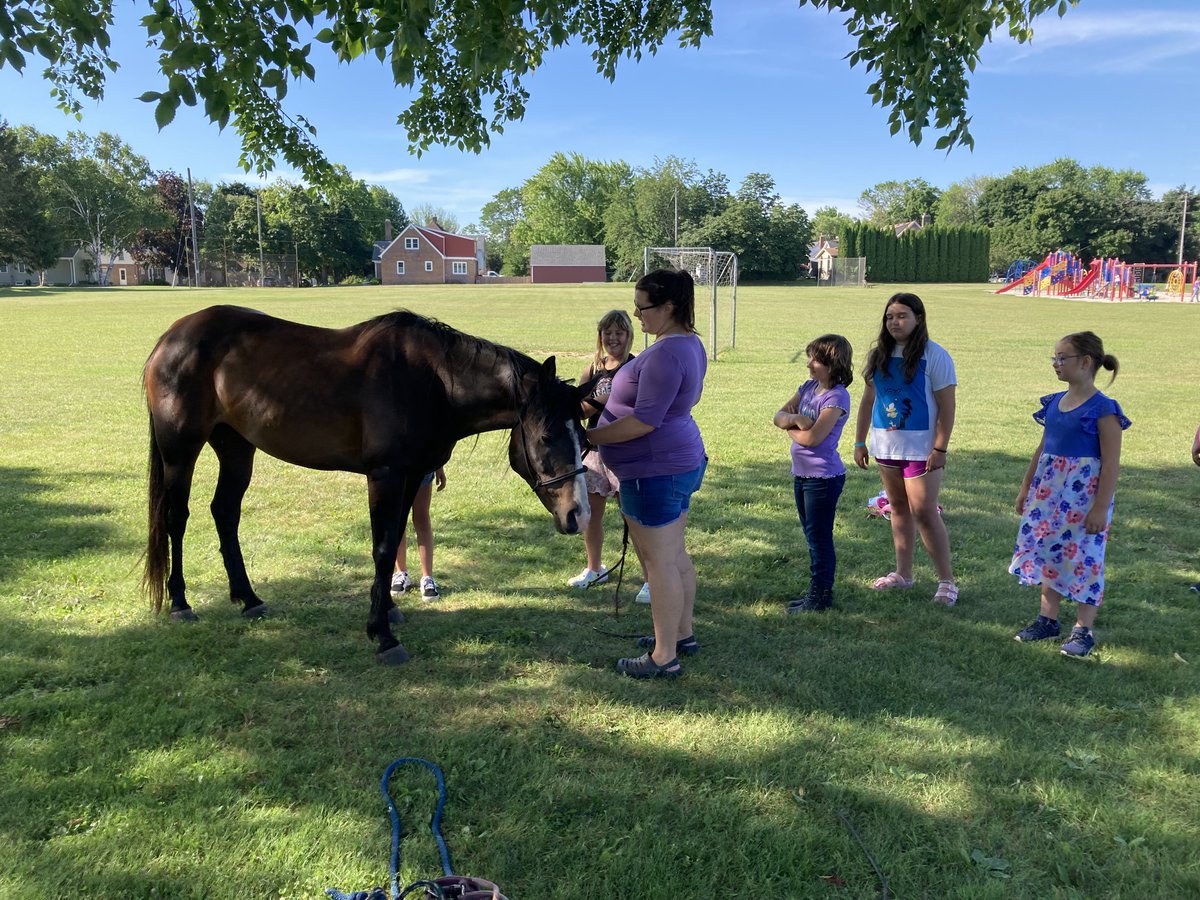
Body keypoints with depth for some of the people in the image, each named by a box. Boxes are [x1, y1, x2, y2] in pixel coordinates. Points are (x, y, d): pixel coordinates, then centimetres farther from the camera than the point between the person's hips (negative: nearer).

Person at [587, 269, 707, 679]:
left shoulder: (664, 354, -23)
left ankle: (664, 657, 8)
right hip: (682, 460, 11)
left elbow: (645, 421, -27)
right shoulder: (690, 343, 10)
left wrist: (588, 437, -21)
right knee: (675, 555, 20)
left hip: (656, 471, -11)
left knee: (659, 562, -2)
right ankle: (682, 633, 34)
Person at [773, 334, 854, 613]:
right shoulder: (809, 387, 7)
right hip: (802, 474, 9)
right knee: (813, 536, 17)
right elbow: (779, 416, 4)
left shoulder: (837, 397, -18)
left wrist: (790, 429, -5)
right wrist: (794, 418, -17)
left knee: (819, 538, 2)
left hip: (823, 477, -9)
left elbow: (813, 437, -24)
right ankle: (817, 592, 29)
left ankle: (820, 597, 13)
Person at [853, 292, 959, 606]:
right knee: (898, 508, 14)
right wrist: (859, 442, 12)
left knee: (923, 512, -7)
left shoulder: (934, 356, -10)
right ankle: (903, 573, 26)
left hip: (920, 448, -6)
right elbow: (868, 400, 14)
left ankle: (947, 581, 4)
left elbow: (946, 407, -11)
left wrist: (940, 449, -15)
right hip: (886, 445, 6)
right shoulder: (879, 354, 8)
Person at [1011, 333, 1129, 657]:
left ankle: (1083, 630, 14)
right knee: (1047, 552, 13)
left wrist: (1101, 508, -17)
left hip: (1084, 496, -7)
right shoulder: (1054, 403, 7)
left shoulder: (1102, 410, -14)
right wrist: (1026, 487, 17)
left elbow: (1111, 463, -15)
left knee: (1082, 558, 1)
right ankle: (1047, 619, 26)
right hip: (1049, 491, 7)